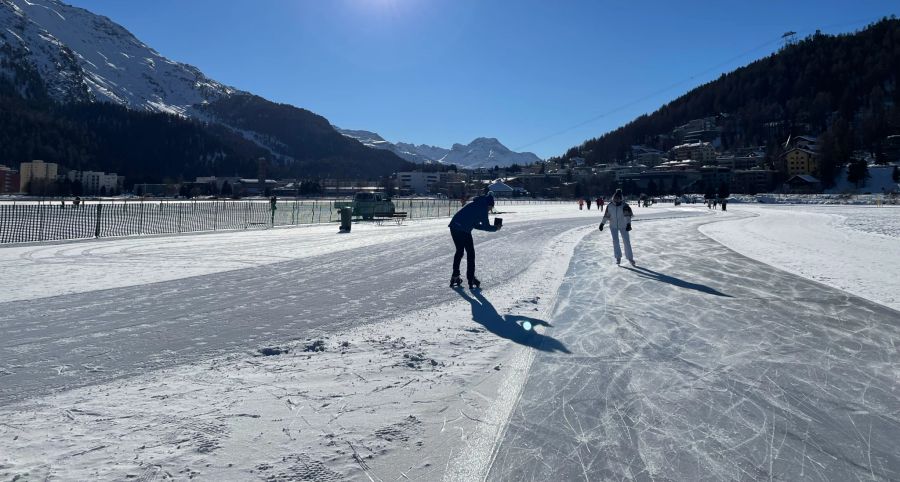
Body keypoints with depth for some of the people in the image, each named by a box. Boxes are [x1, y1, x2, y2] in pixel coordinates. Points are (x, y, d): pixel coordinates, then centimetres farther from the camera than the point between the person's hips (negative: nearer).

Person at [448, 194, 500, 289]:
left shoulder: (474, 204, 27)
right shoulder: (483, 207, 2)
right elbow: (486, 226, 1)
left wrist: (490, 227, 29)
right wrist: (495, 228, 19)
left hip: (453, 227, 8)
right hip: (463, 230, -8)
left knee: (459, 251, 21)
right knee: (470, 254, 5)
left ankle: (455, 277, 24)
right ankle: (471, 280, 6)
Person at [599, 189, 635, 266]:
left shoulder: (624, 205, -15)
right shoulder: (610, 206, -5)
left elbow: (628, 215, -27)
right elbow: (606, 215, 6)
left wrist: (628, 224, -41)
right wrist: (602, 223, 4)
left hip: (623, 226, -2)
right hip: (613, 226, 2)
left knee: (626, 241, 0)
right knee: (615, 241, -5)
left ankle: (630, 258, 13)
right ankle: (618, 257, 8)